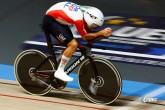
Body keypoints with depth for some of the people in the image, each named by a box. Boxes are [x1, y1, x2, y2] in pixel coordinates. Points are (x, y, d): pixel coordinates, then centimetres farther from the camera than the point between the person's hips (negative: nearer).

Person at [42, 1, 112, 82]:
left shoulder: (84, 12, -4)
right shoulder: (79, 19, -29)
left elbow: (87, 32, 3)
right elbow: (85, 37, -17)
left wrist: (102, 33, -10)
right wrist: (101, 33, -20)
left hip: (58, 20, 10)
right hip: (50, 20, -10)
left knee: (70, 45, 10)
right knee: (73, 44, -16)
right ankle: (59, 72, -7)